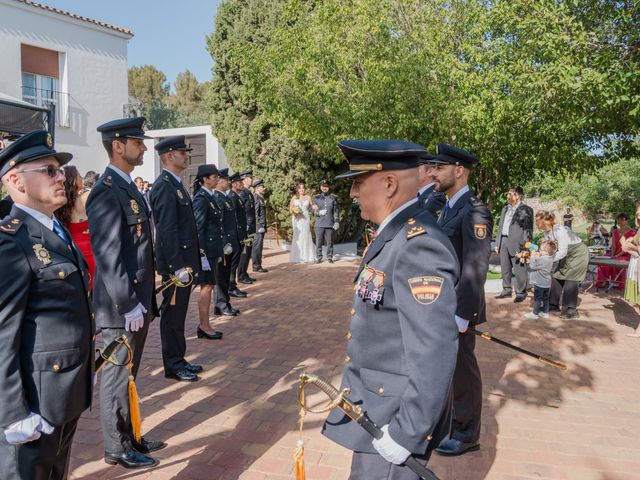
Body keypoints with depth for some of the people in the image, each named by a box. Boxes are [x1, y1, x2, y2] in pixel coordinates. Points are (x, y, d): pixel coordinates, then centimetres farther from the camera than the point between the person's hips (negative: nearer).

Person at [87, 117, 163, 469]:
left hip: (138, 301, 9)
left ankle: (129, 437, 35)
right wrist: (128, 305, -21)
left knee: (127, 375, 20)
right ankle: (117, 449, 22)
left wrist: (143, 300, 17)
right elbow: (107, 256, -22)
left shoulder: (128, 187, 12)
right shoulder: (107, 191, -17)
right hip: (121, 307, -9)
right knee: (117, 377, 6)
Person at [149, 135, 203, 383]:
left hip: (185, 261, 9)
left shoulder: (175, 184, 14)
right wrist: (178, 266, -24)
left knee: (178, 313, 16)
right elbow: (167, 230, -22)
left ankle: (179, 360, 28)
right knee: (173, 314, 2)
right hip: (176, 263, -9)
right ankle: (173, 365, 15)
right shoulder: (164, 186, -16)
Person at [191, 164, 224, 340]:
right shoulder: (201, 198, -14)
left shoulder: (209, 197, 13)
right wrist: (202, 254, -20)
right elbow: (198, 228, -18)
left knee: (209, 286, 13)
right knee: (207, 287, -2)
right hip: (206, 249, -9)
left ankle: (204, 325, 21)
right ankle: (204, 327, 8)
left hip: (213, 249, 9)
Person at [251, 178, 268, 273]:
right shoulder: (255, 198, -13)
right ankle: (256, 266, -1)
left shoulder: (261, 198, 17)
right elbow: (255, 213, -17)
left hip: (262, 226, 10)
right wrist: (259, 225, -19)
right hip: (258, 226, -10)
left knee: (258, 246, 13)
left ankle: (257, 265, 19)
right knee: (257, 246, -6)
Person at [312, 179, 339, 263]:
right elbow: (312, 208, 12)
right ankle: (318, 257, 8)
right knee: (319, 241, 0)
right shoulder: (316, 198, 10)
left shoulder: (333, 198, 8)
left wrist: (336, 221, 2)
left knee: (330, 241, 3)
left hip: (330, 223, 0)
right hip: (319, 223, 0)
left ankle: (330, 257, 14)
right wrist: (317, 212, -9)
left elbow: (336, 210, 8)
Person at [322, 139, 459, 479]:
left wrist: (406, 432, -22)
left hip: (396, 413, -9)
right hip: (376, 403, 9)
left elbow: (434, 353, -27)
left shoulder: (419, 247, -25)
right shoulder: (394, 236, 6)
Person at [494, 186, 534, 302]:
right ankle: (506, 290, 22)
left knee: (519, 269, -1)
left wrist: (524, 246, -15)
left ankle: (521, 292, 10)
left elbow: (528, 230, -8)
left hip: (516, 243, -7)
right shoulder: (505, 209, 17)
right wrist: (497, 243, 15)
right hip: (503, 241, 7)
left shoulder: (526, 210, -4)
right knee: (505, 268, 12)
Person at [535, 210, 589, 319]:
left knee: (570, 279, -11)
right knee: (556, 276, 7)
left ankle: (572, 310, -6)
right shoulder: (547, 232, -8)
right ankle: (554, 304, 17)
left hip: (579, 253, -9)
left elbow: (562, 252, -33)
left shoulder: (560, 231, -34)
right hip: (567, 254, 9)